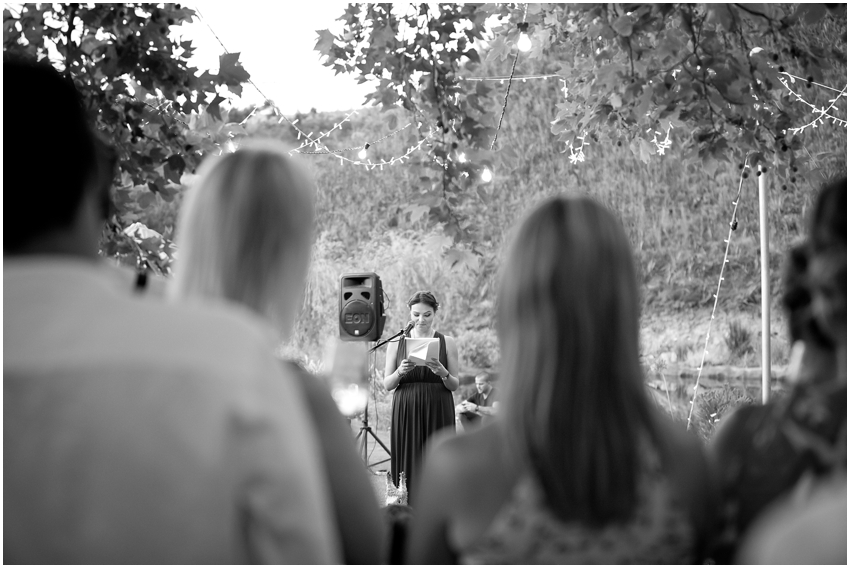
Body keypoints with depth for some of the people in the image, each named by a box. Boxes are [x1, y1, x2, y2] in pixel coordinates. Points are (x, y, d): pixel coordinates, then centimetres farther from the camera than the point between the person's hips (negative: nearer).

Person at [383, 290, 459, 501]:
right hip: (406, 413, 1)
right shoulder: (396, 343, 7)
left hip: (438, 414, 0)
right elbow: (387, 385, 7)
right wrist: (400, 372, -13)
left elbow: (455, 385, 5)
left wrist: (443, 373, -15)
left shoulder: (447, 342, 5)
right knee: (408, 468, -2)